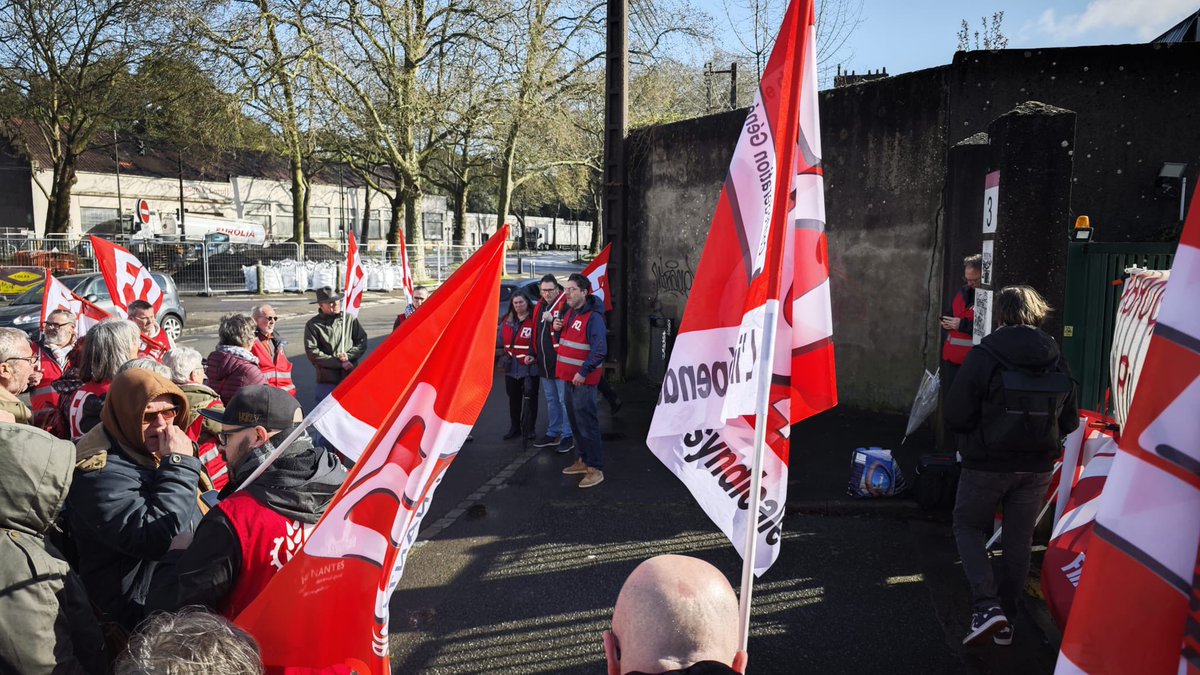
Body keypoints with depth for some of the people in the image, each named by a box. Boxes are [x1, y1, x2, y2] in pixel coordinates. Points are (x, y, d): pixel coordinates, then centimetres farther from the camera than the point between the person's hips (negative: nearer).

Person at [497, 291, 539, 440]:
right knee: (514, 399, 14)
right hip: (511, 367, 6)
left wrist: (533, 356, -22)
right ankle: (515, 428, 26)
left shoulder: (534, 320, -9)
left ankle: (528, 429, 13)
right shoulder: (507, 321, 9)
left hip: (529, 367, -6)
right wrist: (503, 355, 8)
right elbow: (500, 341, 18)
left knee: (530, 399, 3)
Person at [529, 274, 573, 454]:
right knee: (550, 400, 17)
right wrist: (533, 353, 20)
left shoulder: (565, 305, -11)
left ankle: (567, 436, 6)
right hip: (544, 363, 8)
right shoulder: (540, 306, 13)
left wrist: (552, 320, -27)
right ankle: (552, 433, 28)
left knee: (564, 400, -2)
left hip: (560, 362, -8)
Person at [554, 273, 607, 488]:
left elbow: (600, 350, -21)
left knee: (586, 423, -7)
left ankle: (596, 469, 0)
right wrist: (557, 329, 1)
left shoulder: (593, 317, -16)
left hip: (583, 380, -9)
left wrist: (583, 373, -22)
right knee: (575, 421, 17)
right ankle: (584, 461, 30)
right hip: (568, 377, 9)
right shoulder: (570, 313, 12)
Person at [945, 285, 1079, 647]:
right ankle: (1005, 620, 25)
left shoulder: (983, 356, -16)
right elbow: (1069, 423, 5)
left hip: (987, 465, -4)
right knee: (1019, 540, 16)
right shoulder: (1058, 361, -1)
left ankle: (987, 606, -3)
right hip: (1037, 468, 4)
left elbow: (955, 417, -17)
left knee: (968, 526, 14)